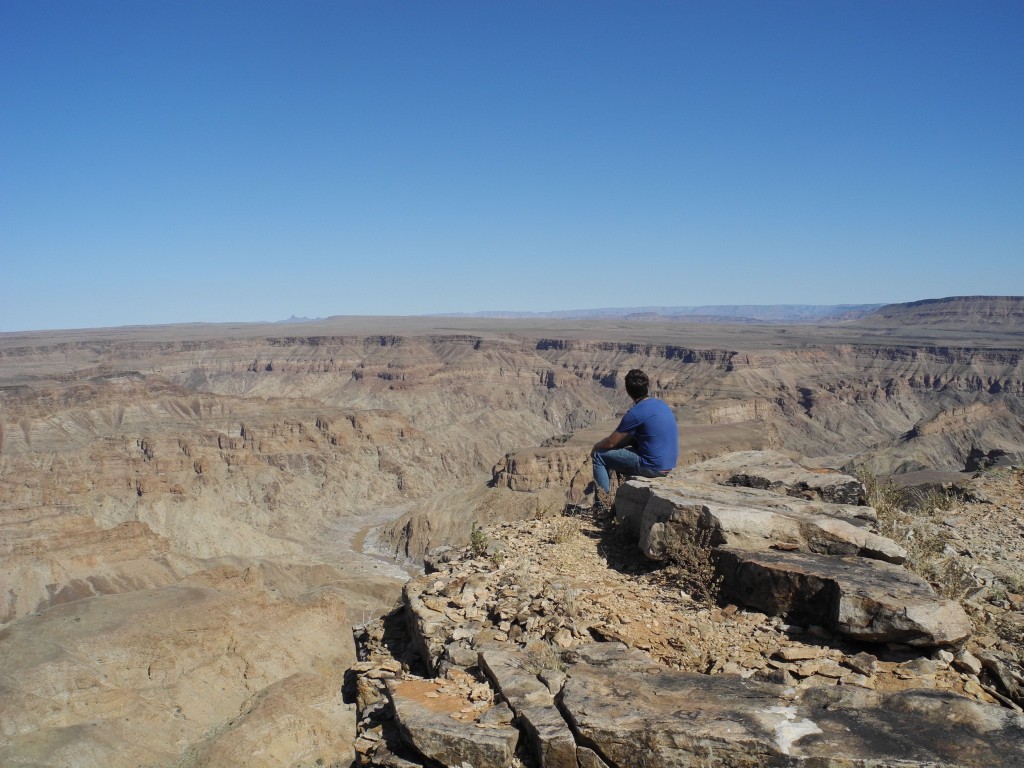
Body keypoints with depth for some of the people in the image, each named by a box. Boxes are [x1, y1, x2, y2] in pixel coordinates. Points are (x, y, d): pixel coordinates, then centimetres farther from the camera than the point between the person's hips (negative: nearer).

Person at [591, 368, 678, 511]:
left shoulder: (635, 413, -18)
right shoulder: (662, 404, 9)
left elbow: (611, 443, -10)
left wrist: (596, 446, 11)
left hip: (652, 467, -8)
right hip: (670, 464, 8)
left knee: (599, 455, 1)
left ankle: (601, 506, 0)